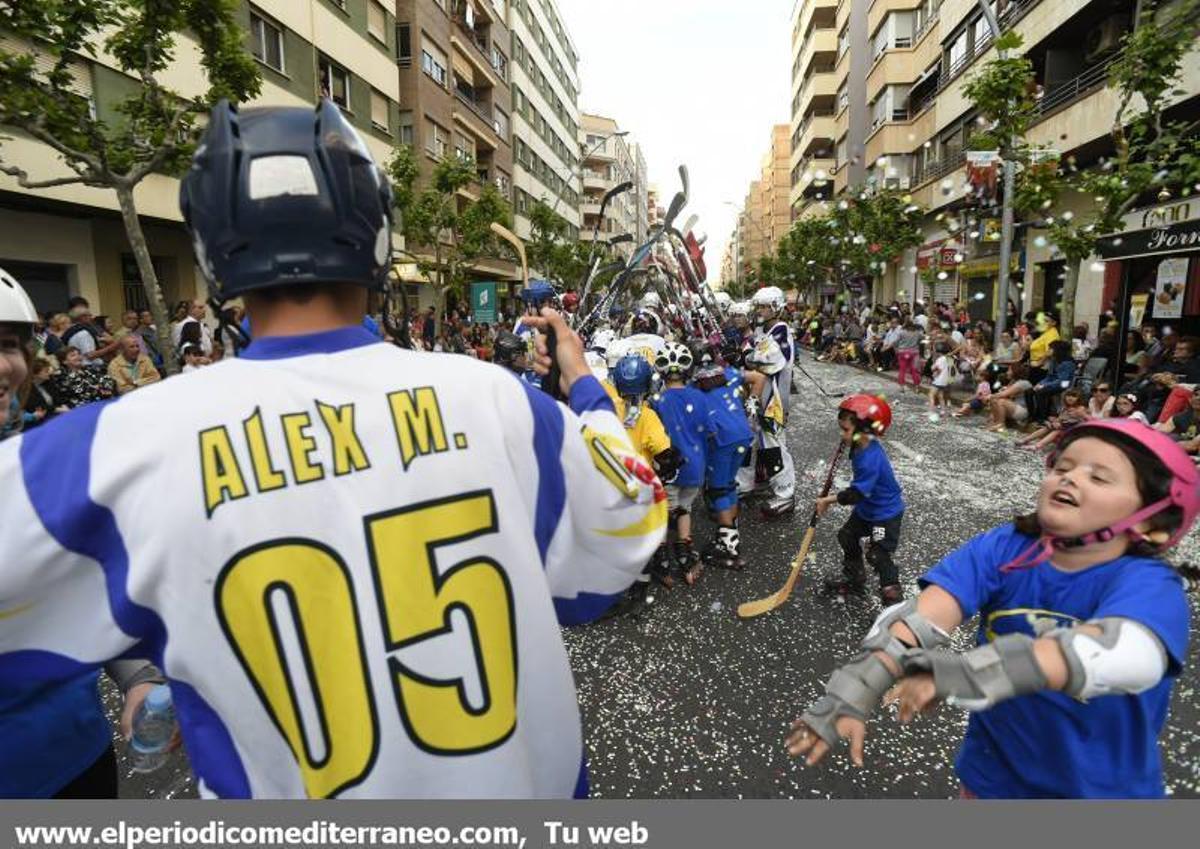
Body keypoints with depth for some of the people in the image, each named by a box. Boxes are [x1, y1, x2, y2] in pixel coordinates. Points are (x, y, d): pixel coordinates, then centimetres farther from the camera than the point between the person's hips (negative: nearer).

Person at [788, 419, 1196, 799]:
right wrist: (854, 690, -47)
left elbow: (1133, 655, -46)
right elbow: (925, 617, -32)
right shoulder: (1001, 549, -17)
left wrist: (968, 672, -59)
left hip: (1100, 786, -1)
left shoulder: (1149, 584, -24)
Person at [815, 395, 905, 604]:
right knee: (847, 536, 18)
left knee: (878, 555, -6)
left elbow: (857, 494, -33)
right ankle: (854, 579, 35)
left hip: (886, 513, -10)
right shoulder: (862, 447, -7)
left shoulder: (870, 460, -36)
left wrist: (829, 500, -23)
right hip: (867, 508, 10)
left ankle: (893, 595, 11)